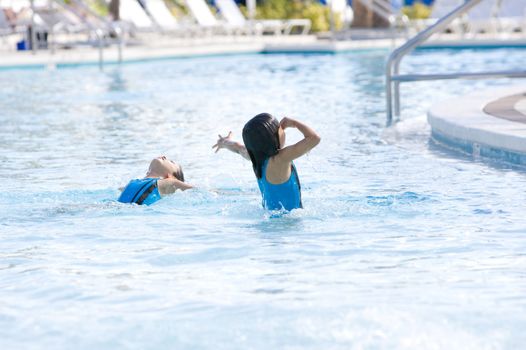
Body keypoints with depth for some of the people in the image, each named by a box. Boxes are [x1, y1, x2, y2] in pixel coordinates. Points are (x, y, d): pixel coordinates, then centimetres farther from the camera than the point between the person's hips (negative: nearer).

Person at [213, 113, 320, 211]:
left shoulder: (256, 157, 2)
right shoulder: (280, 159, -22)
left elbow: (239, 147, 27)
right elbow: (314, 138, -24)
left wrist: (225, 143, 50)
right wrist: (293, 122, -9)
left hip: (270, 212, 9)